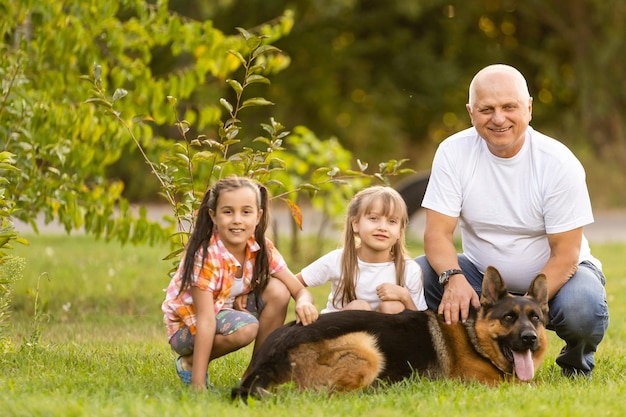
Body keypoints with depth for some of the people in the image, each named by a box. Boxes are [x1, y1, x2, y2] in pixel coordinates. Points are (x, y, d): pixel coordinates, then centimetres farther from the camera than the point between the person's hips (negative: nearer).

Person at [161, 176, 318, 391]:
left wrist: (304, 303, -38)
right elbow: (205, 320, -35)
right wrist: (198, 385, -38)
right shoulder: (205, 256, -30)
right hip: (187, 325, -6)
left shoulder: (261, 249, -12)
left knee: (277, 291, -17)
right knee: (245, 328, -34)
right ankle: (189, 362, -8)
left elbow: (299, 290, -12)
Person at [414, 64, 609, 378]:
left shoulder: (559, 163, -18)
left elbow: (565, 254, -18)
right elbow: (437, 232, -14)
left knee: (582, 308, -35)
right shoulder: (454, 152, -12)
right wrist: (453, 278, -37)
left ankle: (576, 365, 3)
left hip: (552, 275, -2)